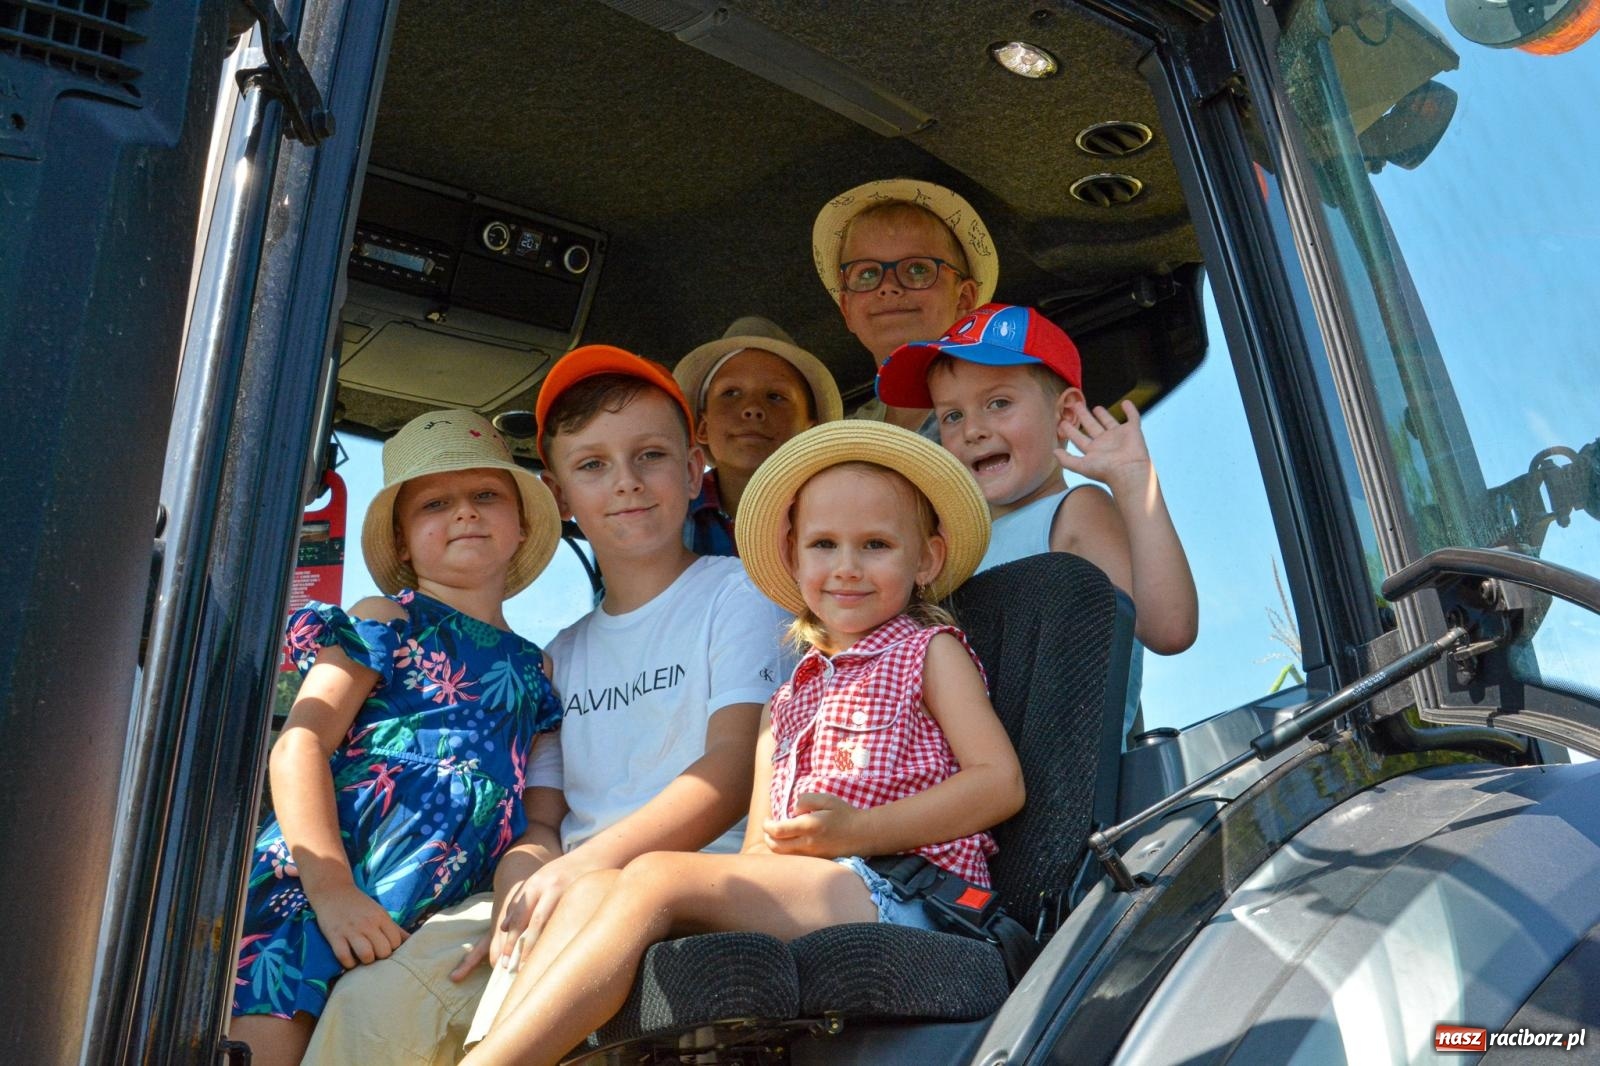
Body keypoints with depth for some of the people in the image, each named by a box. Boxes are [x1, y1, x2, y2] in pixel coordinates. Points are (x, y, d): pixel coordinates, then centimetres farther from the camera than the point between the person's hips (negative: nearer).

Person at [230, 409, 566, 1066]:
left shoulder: (535, 667, 18)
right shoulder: (385, 623, 5)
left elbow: (531, 810, 19)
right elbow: (300, 745, -6)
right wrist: (331, 886, -18)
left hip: (431, 918, 3)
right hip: (312, 887, -3)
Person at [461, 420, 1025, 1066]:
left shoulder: (930, 651, 10)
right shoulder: (787, 702, 25)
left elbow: (1001, 783, -5)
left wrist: (856, 832, -15)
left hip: (899, 893, -6)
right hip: (794, 899, 6)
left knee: (658, 877, -25)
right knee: (594, 890, -15)